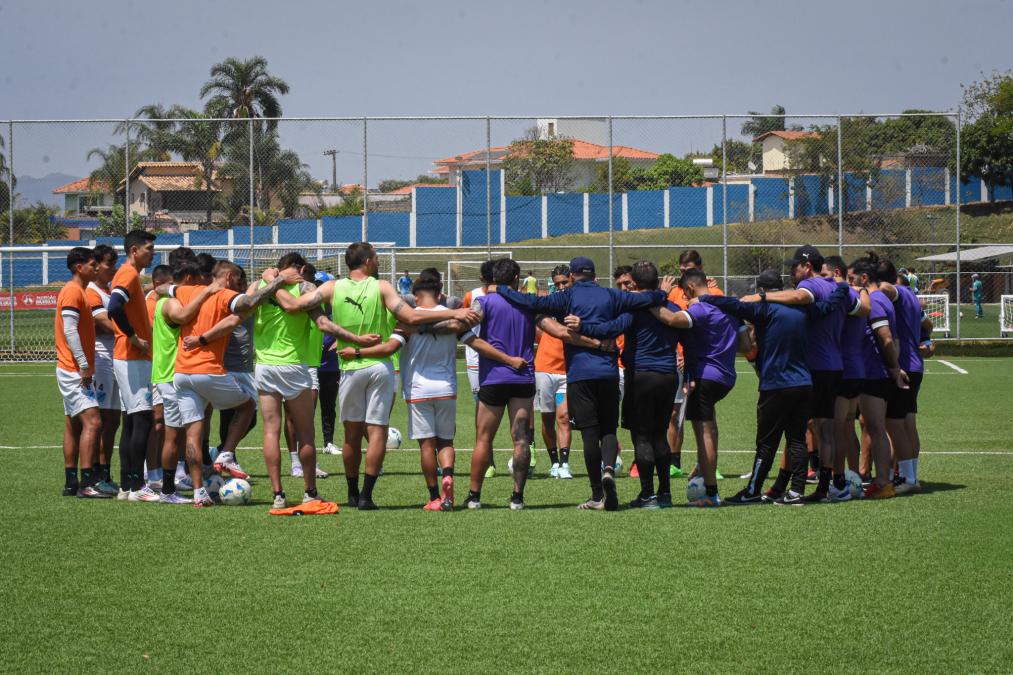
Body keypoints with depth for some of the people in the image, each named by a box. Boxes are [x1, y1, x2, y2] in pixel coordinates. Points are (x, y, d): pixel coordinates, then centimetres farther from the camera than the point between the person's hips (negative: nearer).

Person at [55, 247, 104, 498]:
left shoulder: (79, 291, 18)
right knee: (92, 422, -16)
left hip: (74, 371, 11)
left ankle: (71, 483, 14)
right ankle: (86, 484, -20)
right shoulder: (73, 291, -12)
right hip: (74, 371, -11)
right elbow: (70, 331, -20)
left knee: (73, 426, 11)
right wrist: (84, 366, -22)